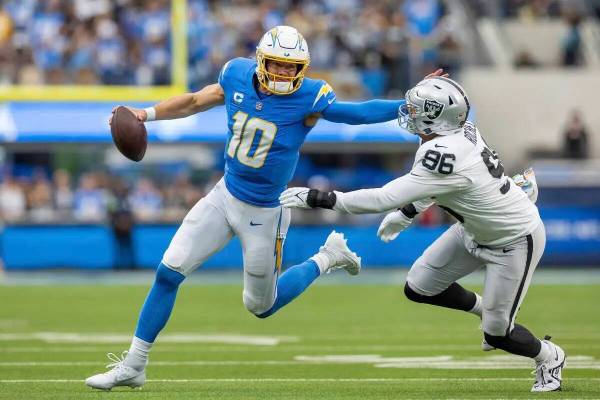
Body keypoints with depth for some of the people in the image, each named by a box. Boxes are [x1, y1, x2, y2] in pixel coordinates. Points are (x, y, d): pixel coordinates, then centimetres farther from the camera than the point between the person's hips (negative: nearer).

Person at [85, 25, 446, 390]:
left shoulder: (309, 98, -21)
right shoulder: (237, 75, -7)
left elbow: (361, 113, -24)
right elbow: (195, 102, 9)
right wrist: (148, 114, 3)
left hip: (263, 213, -4)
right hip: (224, 196, 4)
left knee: (261, 306, 11)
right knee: (168, 273, -3)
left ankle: (327, 258, 35)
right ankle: (133, 366, 10)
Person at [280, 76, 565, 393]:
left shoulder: (447, 154, -38)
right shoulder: (460, 131, -13)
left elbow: (384, 198, -39)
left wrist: (320, 198, -34)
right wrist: (407, 213, 14)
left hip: (514, 242, -8)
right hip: (477, 230, 8)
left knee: (496, 334, 3)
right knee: (418, 289, 8)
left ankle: (550, 357, 32)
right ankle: (485, 308, 31)